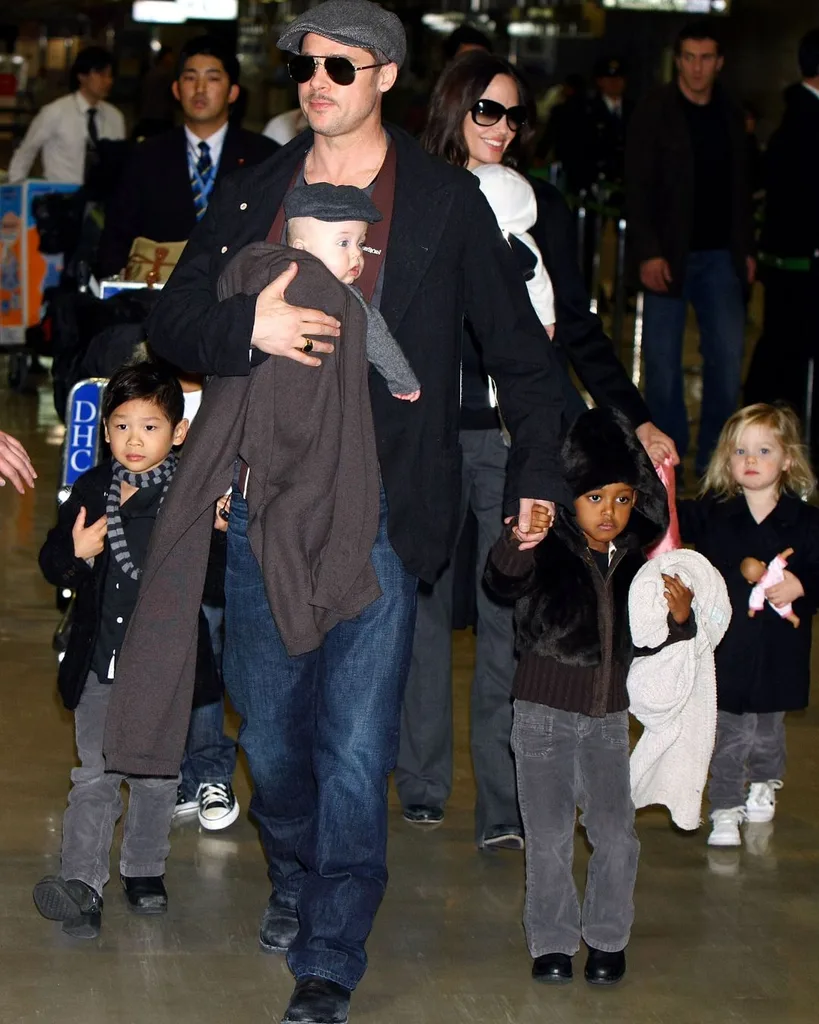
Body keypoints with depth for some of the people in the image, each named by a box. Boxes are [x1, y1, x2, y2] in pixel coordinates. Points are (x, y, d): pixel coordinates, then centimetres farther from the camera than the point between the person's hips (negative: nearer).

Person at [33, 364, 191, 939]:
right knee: (95, 776, 0)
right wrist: (75, 553, -15)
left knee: (156, 775, 12)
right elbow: (51, 562, 6)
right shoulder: (91, 491, 3)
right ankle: (83, 882, -2)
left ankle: (145, 870, 28)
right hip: (99, 660, 2)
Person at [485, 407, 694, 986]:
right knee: (549, 836, 0)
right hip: (545, 714, -3)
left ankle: (608, 937, 17)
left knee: (615, 833, 0)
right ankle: (552, 941, 14)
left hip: (609, 717, 4)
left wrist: (679, 618, -9)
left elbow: (641, 644, 11)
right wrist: (517, 542, -51)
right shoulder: (547, 554, -10)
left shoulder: (633, 565, 4)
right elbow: (505, 584, -31)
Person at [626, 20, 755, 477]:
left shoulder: (731, 115, 9)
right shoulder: (654, 112, -3)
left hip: (721, 255, 3)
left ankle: (713, 456, 8)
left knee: (728, 356, -2)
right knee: (663, 361, 2)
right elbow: (638, 187, -6)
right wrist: (648, 253, -14)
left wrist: (746, 250, 7)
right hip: (670, 255, -3)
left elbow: (742, 188, 13)